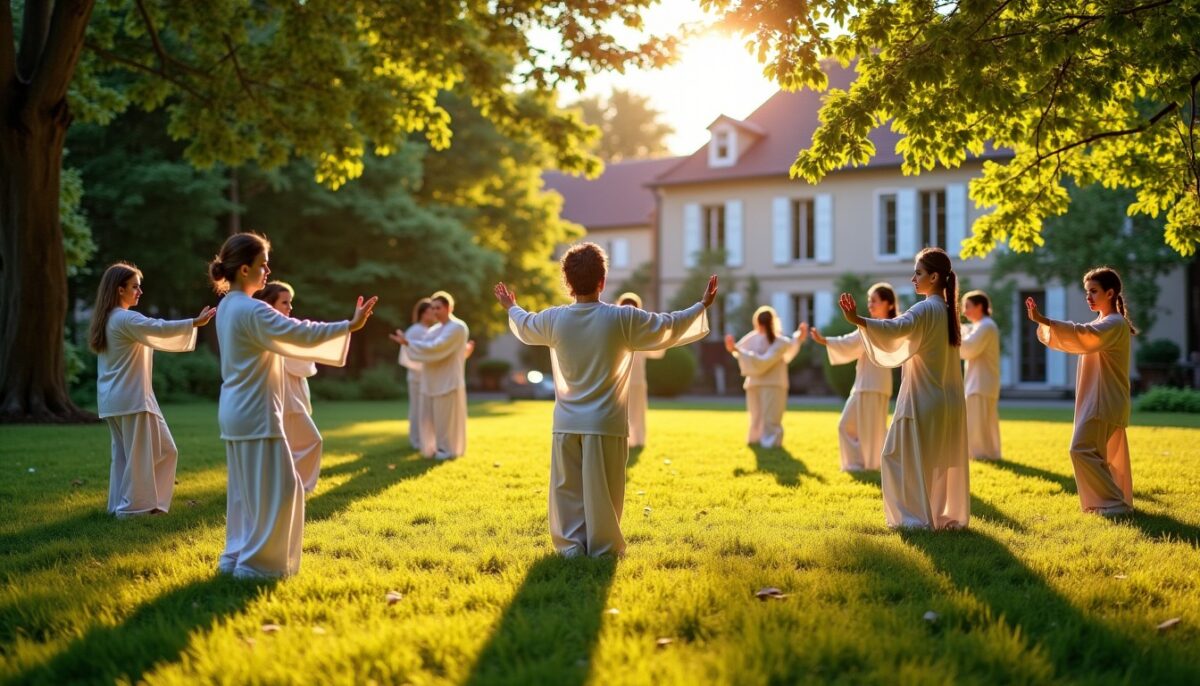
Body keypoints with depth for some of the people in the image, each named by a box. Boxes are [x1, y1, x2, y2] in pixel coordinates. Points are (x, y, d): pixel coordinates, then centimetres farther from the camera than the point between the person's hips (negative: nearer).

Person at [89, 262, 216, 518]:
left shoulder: (106, 320, 14)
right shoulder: (126, 319, -16)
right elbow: (159, 329, -27)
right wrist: (195, 322, -30)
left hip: (111, 399, 10)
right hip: (132, 397, -10)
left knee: (124, 452, 14)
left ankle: (120, 503, 15)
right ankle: (134, 505, -1)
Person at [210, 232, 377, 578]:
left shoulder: (227, 307, 11)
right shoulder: (252, 311, -19)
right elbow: (301, 334, -21)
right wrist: (349, 326, -17)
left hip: (236, 412, 10)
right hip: (255, 413, -10)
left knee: (247, 489, 16)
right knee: (275, 489, -3)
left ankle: (236, 557, 22)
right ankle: (256, 563, 1)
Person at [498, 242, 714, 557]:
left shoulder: (554, 319, -3)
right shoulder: (623, 319, -12)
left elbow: (525, 325, 20)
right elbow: (670, 326, 0)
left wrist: (511, 308, 42)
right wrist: (702, 306, 15)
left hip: (567, 423, 3)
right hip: (606, 423, -3)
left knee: (568, 487, 11)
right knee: (602, 490, 4)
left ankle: (571, 545, 14)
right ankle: (602, 548, 12)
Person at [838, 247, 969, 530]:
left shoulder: (926, 309, -16)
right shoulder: (947, 310, 10)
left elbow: (898, 327, -36)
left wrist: (857, 320, -49)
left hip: (924, 400, -9)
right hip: (949, 399, 9)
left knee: (898, 456, -1)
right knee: (944, 461, 14)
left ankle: (918, 518, -2)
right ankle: (949, 516, 19)